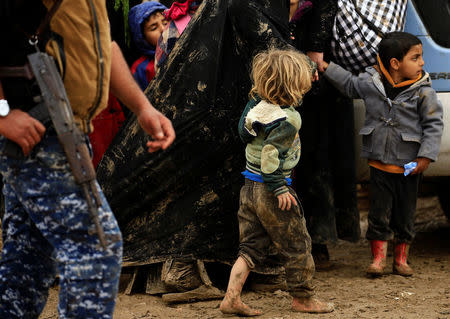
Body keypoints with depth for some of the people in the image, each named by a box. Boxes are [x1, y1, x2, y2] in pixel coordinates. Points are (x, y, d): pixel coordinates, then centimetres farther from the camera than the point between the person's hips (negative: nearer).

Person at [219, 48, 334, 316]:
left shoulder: (256, 104, 2)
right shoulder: (288, 118, -20)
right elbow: (271, 154, -24)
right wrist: (278, 188, -20)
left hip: (250, 189, 8)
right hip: (270, 192, -8)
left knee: (252, 247, 13)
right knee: (297, 245, 10)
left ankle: (232, 297, 5)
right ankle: (303, 298, 21)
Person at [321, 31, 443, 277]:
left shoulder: (423, 91, -10)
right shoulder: (370, 82, -5)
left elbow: (434, 124, -6)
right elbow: (350, 85, 18)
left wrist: (425, 157, -12)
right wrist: (326, 67, 16)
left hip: (409, 166, -1)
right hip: (380, 163, 1)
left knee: (405, 213, 9)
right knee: (379, 211, 4)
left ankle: (401, 259, 23)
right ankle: (378, 258, 15)